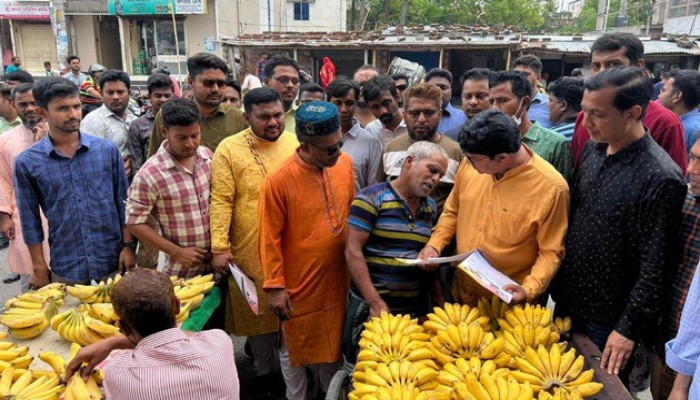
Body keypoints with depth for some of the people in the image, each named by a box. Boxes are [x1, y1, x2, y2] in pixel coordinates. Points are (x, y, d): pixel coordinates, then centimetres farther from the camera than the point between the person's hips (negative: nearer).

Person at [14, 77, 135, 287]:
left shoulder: (107, 149, -3)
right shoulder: (27, 162, -4)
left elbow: (123, 203, 1)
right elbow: (30, 220, 1)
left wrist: (128, 246, -2)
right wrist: (39, 267, 1)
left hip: (112, 260, 1)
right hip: (65, 267, 0)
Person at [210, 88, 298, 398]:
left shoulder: (296, 144, 3)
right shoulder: (229, 149, -6)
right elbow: (221, 201, -9)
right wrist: (219, 247, -14)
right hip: (251, 249, -2)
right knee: (259, 309, 13)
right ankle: (263, 370, 35)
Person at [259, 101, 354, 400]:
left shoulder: (344, 164, -5)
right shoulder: (278, 181, -21)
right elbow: (269, 240, -15)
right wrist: (275, 286, -12)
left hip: (336, 280, 5)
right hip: (299, 287, -4)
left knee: (332, 342, 23)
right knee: (295, 349, 16)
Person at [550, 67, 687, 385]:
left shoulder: (660, 178, -23)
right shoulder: (592, 150, 0)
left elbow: (656, 268, -20)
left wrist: (629, 328, -17)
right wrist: (557, 284, 10)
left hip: (608, 320, -6)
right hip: (567, 301, 7)